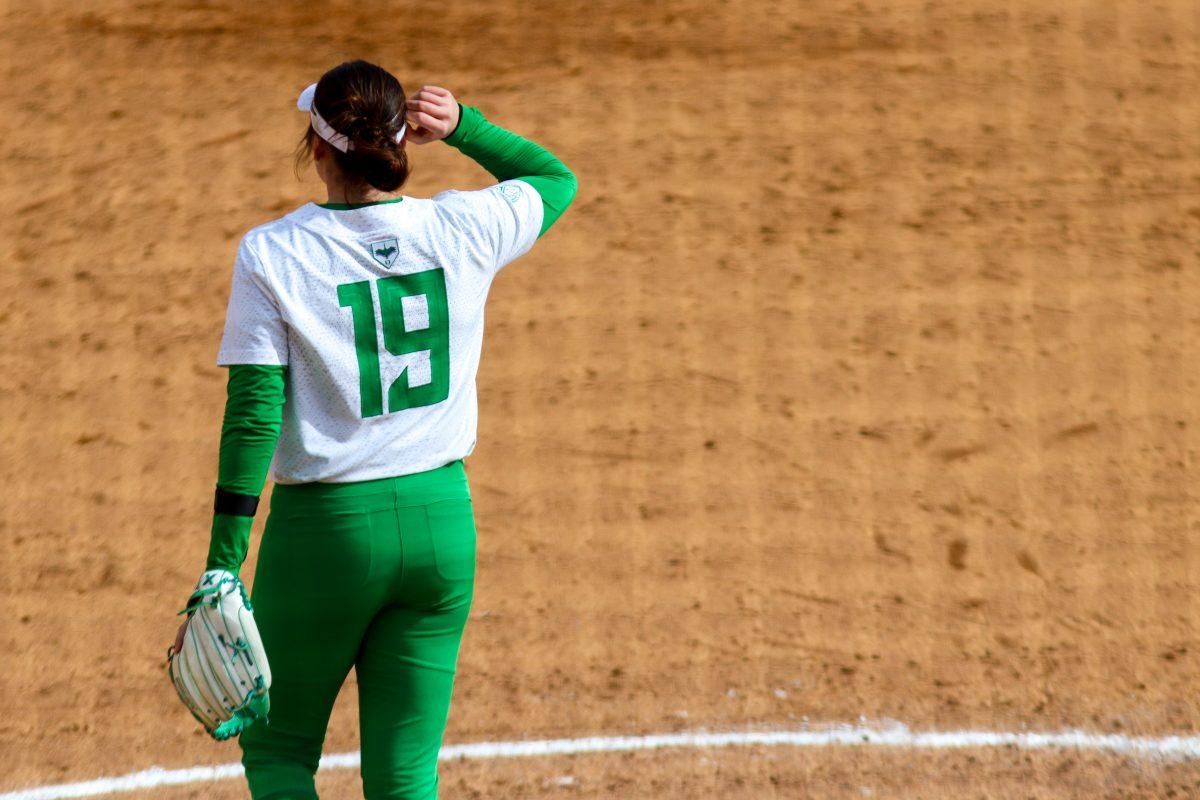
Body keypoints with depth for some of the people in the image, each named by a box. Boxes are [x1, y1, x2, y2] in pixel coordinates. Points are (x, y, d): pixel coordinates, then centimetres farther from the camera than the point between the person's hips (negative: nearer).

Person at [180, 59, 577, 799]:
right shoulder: (465, 230, -2)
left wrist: (223, 567, -9)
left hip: (323, 529, -3)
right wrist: (463, 126, 5)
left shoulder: (273, 253, -10)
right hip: (442, 519, 3)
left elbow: (254, 415, -12)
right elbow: (557, 178, 19)